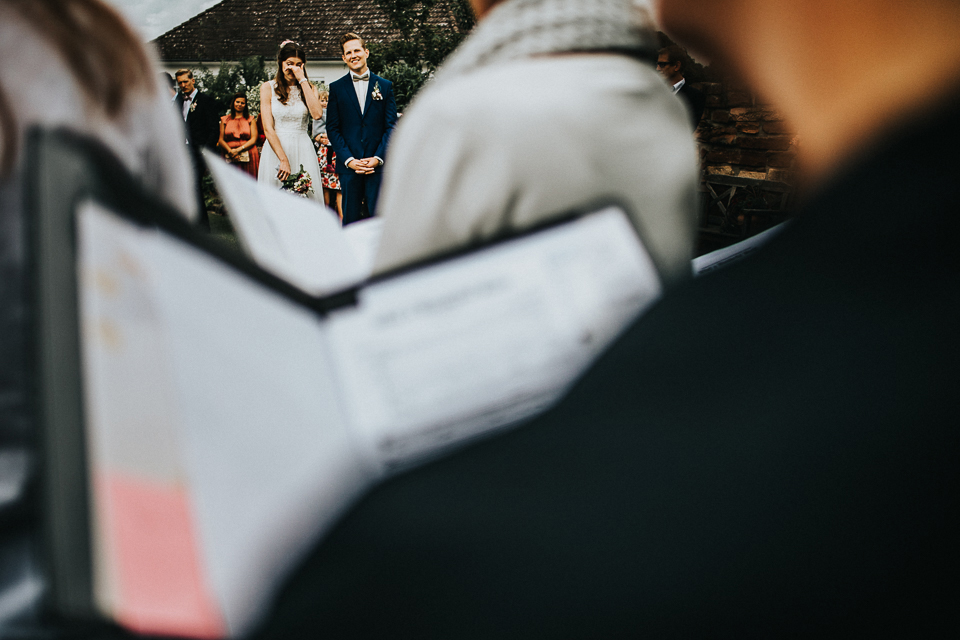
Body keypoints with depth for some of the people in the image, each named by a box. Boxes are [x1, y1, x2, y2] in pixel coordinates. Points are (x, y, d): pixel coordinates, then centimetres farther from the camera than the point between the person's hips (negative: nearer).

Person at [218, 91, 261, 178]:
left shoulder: (251, 120, 14)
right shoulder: (225, 120, 16)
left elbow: (253, 140, 3)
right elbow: (221, 140, 8)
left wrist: (239, 150, -10)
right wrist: (230, 151, -11)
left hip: (249, 158, 0)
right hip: (230, 158, 1)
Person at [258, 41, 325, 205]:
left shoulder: (309, 88, 10)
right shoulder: (268, 88, 4)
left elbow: (317, 113, -12)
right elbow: (268, 128, -5)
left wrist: (302, 80, -7)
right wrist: (283, 160, -15)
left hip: (303, 153, 2)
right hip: (275, 150, -1)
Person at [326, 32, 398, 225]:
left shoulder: (385, 86, 9)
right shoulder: (336, 88, 8)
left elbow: (391, 126, 5)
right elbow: (332, 128, 4)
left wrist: (378, 158, -8)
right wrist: (348, 159, -8)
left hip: (378, 164, 0)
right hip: (349, 165, 0)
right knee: (350, 220, 4)